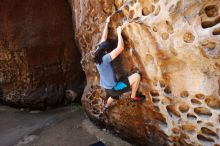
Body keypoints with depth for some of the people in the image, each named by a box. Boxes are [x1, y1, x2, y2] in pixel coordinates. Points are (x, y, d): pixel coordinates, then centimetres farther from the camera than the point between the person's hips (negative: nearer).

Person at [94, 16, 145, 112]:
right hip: (113, 88, -9)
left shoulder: (98, 54, -6)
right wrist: (119, 33, -21)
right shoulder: (105, 59, -30)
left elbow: (103, 39, 4)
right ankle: (133, 97, 5)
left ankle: (106, 107, 70)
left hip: (107, 88, 9)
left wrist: (107, 23, 10)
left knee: (114, 97, 43)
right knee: (137, 76, -15)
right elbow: (120, 48, -36)